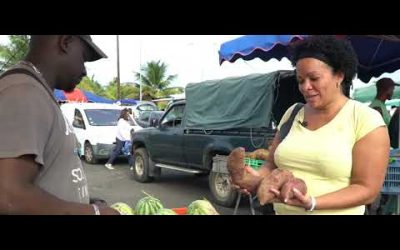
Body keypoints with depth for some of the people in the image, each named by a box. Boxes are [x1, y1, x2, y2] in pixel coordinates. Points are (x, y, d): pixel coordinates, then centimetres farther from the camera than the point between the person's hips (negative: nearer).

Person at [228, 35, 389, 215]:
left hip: (334, 211, -4)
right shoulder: (292, 113, 1)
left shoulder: (366, 120, -12)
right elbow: (273, 164, 7)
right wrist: (258, 178, -15)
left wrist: (312, 203, -26)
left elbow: (367, 189, -14)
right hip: (282, 211, 5)